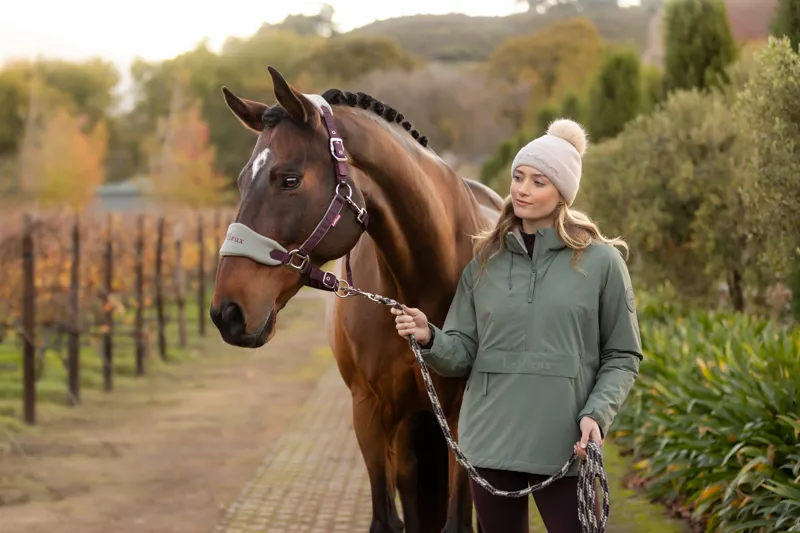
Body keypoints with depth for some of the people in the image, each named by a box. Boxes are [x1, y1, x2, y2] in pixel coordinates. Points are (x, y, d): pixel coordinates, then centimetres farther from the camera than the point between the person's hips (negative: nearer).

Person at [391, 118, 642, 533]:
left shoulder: (601, 261, -1)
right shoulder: (485, 261, 8)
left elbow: (622, 357, 2)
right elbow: (462, 353, 7)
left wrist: (596, 414, -14)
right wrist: (428, 338, -14)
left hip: (563, 446, -3)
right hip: (490, 441, 3)